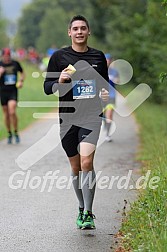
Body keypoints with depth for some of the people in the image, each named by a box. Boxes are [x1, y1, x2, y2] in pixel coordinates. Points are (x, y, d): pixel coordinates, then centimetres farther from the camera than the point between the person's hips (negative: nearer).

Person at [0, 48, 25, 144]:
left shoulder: (15, 63, 2)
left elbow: (22, 73, 19)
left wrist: (21, 81, 2)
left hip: (13, 91, -1)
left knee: (12, 112, -16)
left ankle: (16, 133, -1)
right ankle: (9, 134, 22)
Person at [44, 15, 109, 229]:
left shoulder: (98, 57, 9)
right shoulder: (59, 56, 4)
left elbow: (105, 82, 23)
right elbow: (47, 88, 4)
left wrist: (106, 92, 1)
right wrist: (60, 81, -16)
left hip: (92, 116, -1)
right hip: (67, 117, 1)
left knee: (86, 161, -19)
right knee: (75, 166, 9)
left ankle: (88, 214, -16)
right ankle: (82, 208, 29)